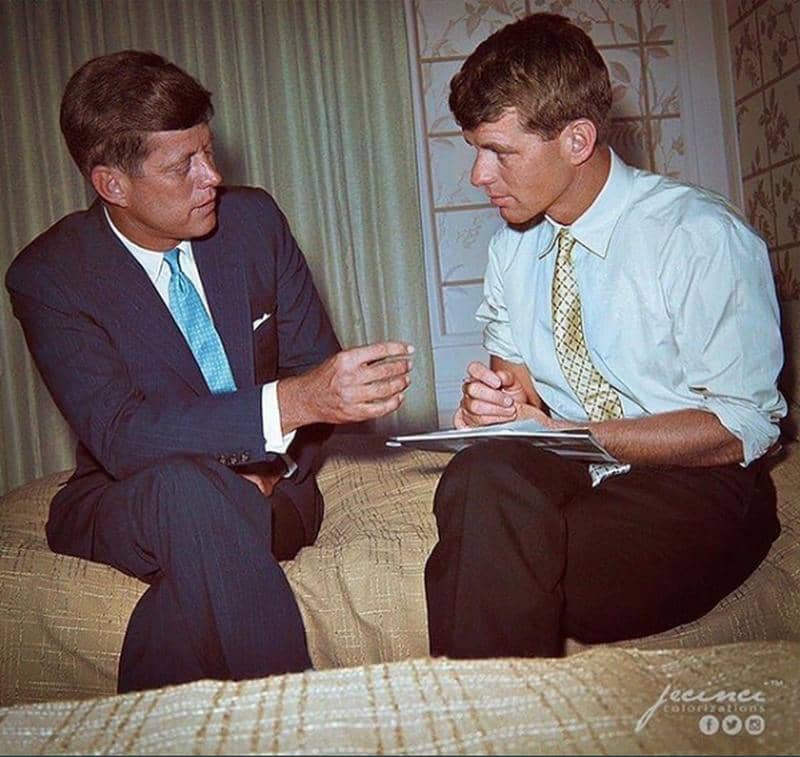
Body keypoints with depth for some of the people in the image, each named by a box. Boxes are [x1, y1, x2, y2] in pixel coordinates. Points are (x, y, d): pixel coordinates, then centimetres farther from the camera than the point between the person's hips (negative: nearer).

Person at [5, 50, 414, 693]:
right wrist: (293, 402, -38)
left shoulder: (254, 219, -1)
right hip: (125, 502, -1)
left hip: (269, 488, 2)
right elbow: (118, 436, -25)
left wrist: (277, 467, -18)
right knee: (187, 486, -38)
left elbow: (315, 363, 4)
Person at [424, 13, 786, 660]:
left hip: (693, 486, -5)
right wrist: (496, 392, -8)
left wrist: (565, 433, -20)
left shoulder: (702, 237, -11)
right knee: (482, 478, -31)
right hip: (557, 470, 5)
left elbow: (741, 428, -12)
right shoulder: (513, 244, 8)